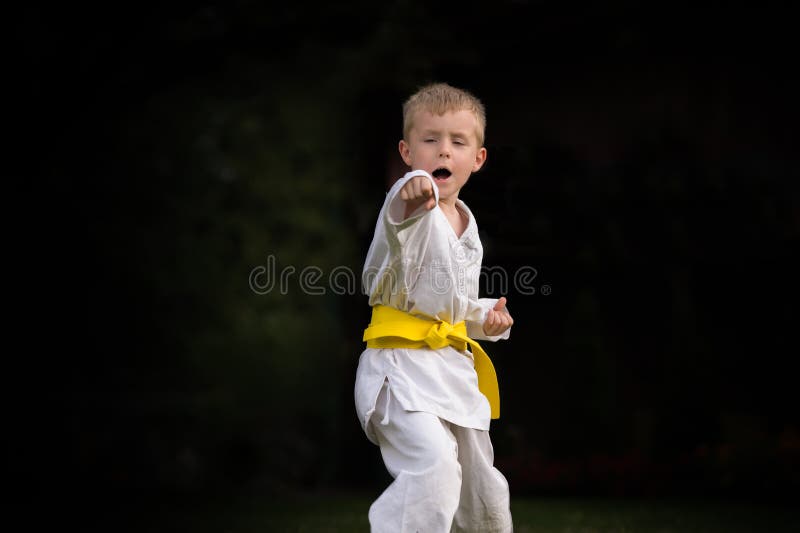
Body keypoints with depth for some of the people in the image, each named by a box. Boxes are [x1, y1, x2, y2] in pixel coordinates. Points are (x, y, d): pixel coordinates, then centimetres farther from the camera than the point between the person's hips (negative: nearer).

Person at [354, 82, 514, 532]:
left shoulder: (467, 225, 12)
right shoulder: (412, 209, -12)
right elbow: (397, 224, -41)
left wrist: (486, 317, 7)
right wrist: (411, 194, -62)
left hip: (453, 367, 8)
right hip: (402, 366, -8)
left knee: (482, 488, 18)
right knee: (435, 465, -30)